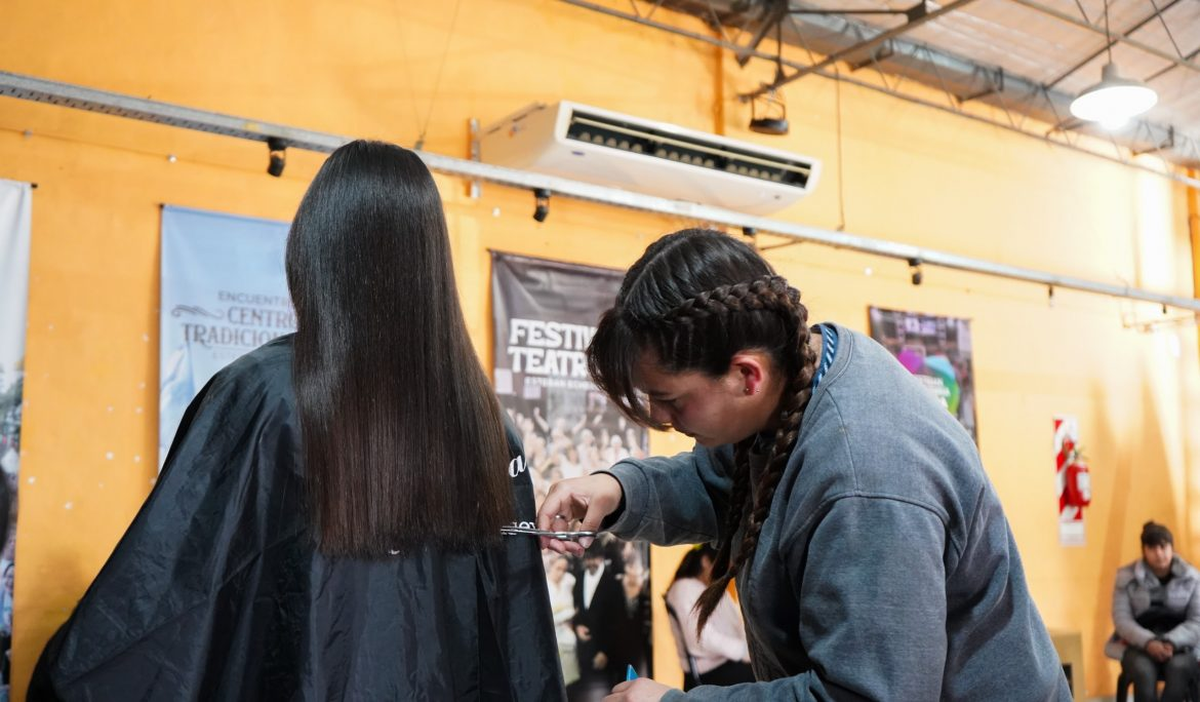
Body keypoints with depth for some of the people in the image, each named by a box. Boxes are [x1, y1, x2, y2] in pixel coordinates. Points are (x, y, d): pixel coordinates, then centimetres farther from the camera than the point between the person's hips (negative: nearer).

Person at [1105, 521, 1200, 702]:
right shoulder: (1126, 577, 1)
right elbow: (1122, 620, -5)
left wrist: (1172, 642, -21)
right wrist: (1148, 642, -24)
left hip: (1180, 645, 1)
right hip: (1138, 645, -1)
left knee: (1178, 667, -35)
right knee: (1143, 670, -35)